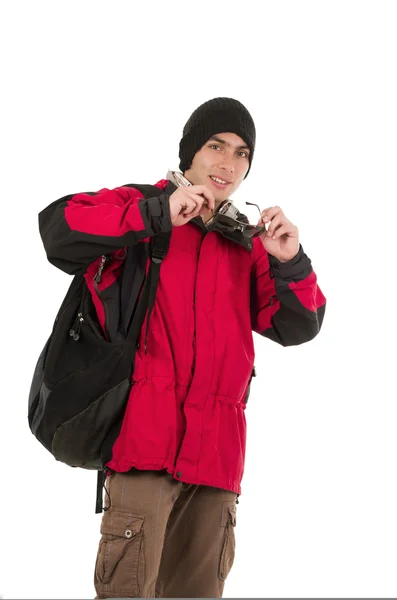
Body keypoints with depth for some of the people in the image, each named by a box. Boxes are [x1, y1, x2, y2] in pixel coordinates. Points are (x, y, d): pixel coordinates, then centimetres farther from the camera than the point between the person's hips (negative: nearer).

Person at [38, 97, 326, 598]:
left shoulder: (247, 246, 19)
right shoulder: (139, 208, 7)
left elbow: (297, 327, 14)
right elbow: (58, 231, -11)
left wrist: (290, 264, -5)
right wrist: (157, 214, -16)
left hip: (217, 453, 5)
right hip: (146, 438, -4)